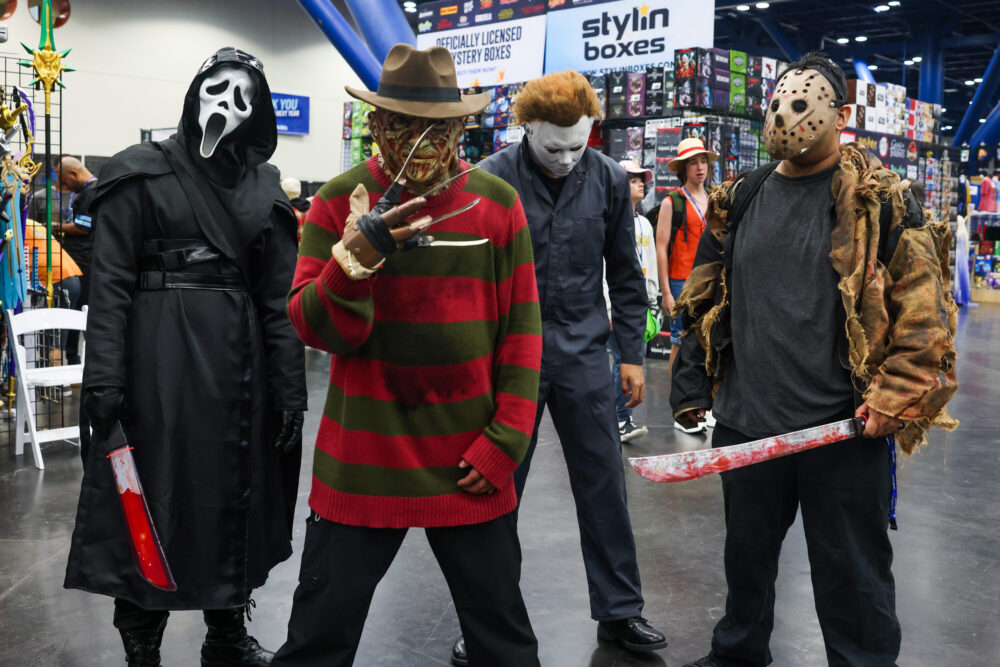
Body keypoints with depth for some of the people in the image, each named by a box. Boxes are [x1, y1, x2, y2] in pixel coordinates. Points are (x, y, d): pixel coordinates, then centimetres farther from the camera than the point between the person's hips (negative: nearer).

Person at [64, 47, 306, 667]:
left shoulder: (264, 189, 10)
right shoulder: (143, 174, 1)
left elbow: (279, 297, 6)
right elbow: (110, 283, -5)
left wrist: (290, 392, 1)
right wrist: (103, 379, -14)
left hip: (239, 363, 4)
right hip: (159, 362, -3)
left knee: (235, 496, 11)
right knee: (153, 498, 2)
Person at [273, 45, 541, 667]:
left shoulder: (499, 204, 0)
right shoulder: (339, 201, -2)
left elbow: (523, 331, 2)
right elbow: (315, 329, -5)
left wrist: (505, 440, -3)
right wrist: (357, 255, -22)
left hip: (470, 462, 1)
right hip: (362, 458, -1)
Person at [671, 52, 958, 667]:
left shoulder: (880, 201, -5)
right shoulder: (738, 200, 8)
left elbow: (926, 310, -6)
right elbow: (702, 301, 13)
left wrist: (896, 400, -12)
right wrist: (691, 385, 10)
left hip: (844, 431, -4)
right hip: (746, 423, 5)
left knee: (851, 574, 7)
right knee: (747, 552, 22)